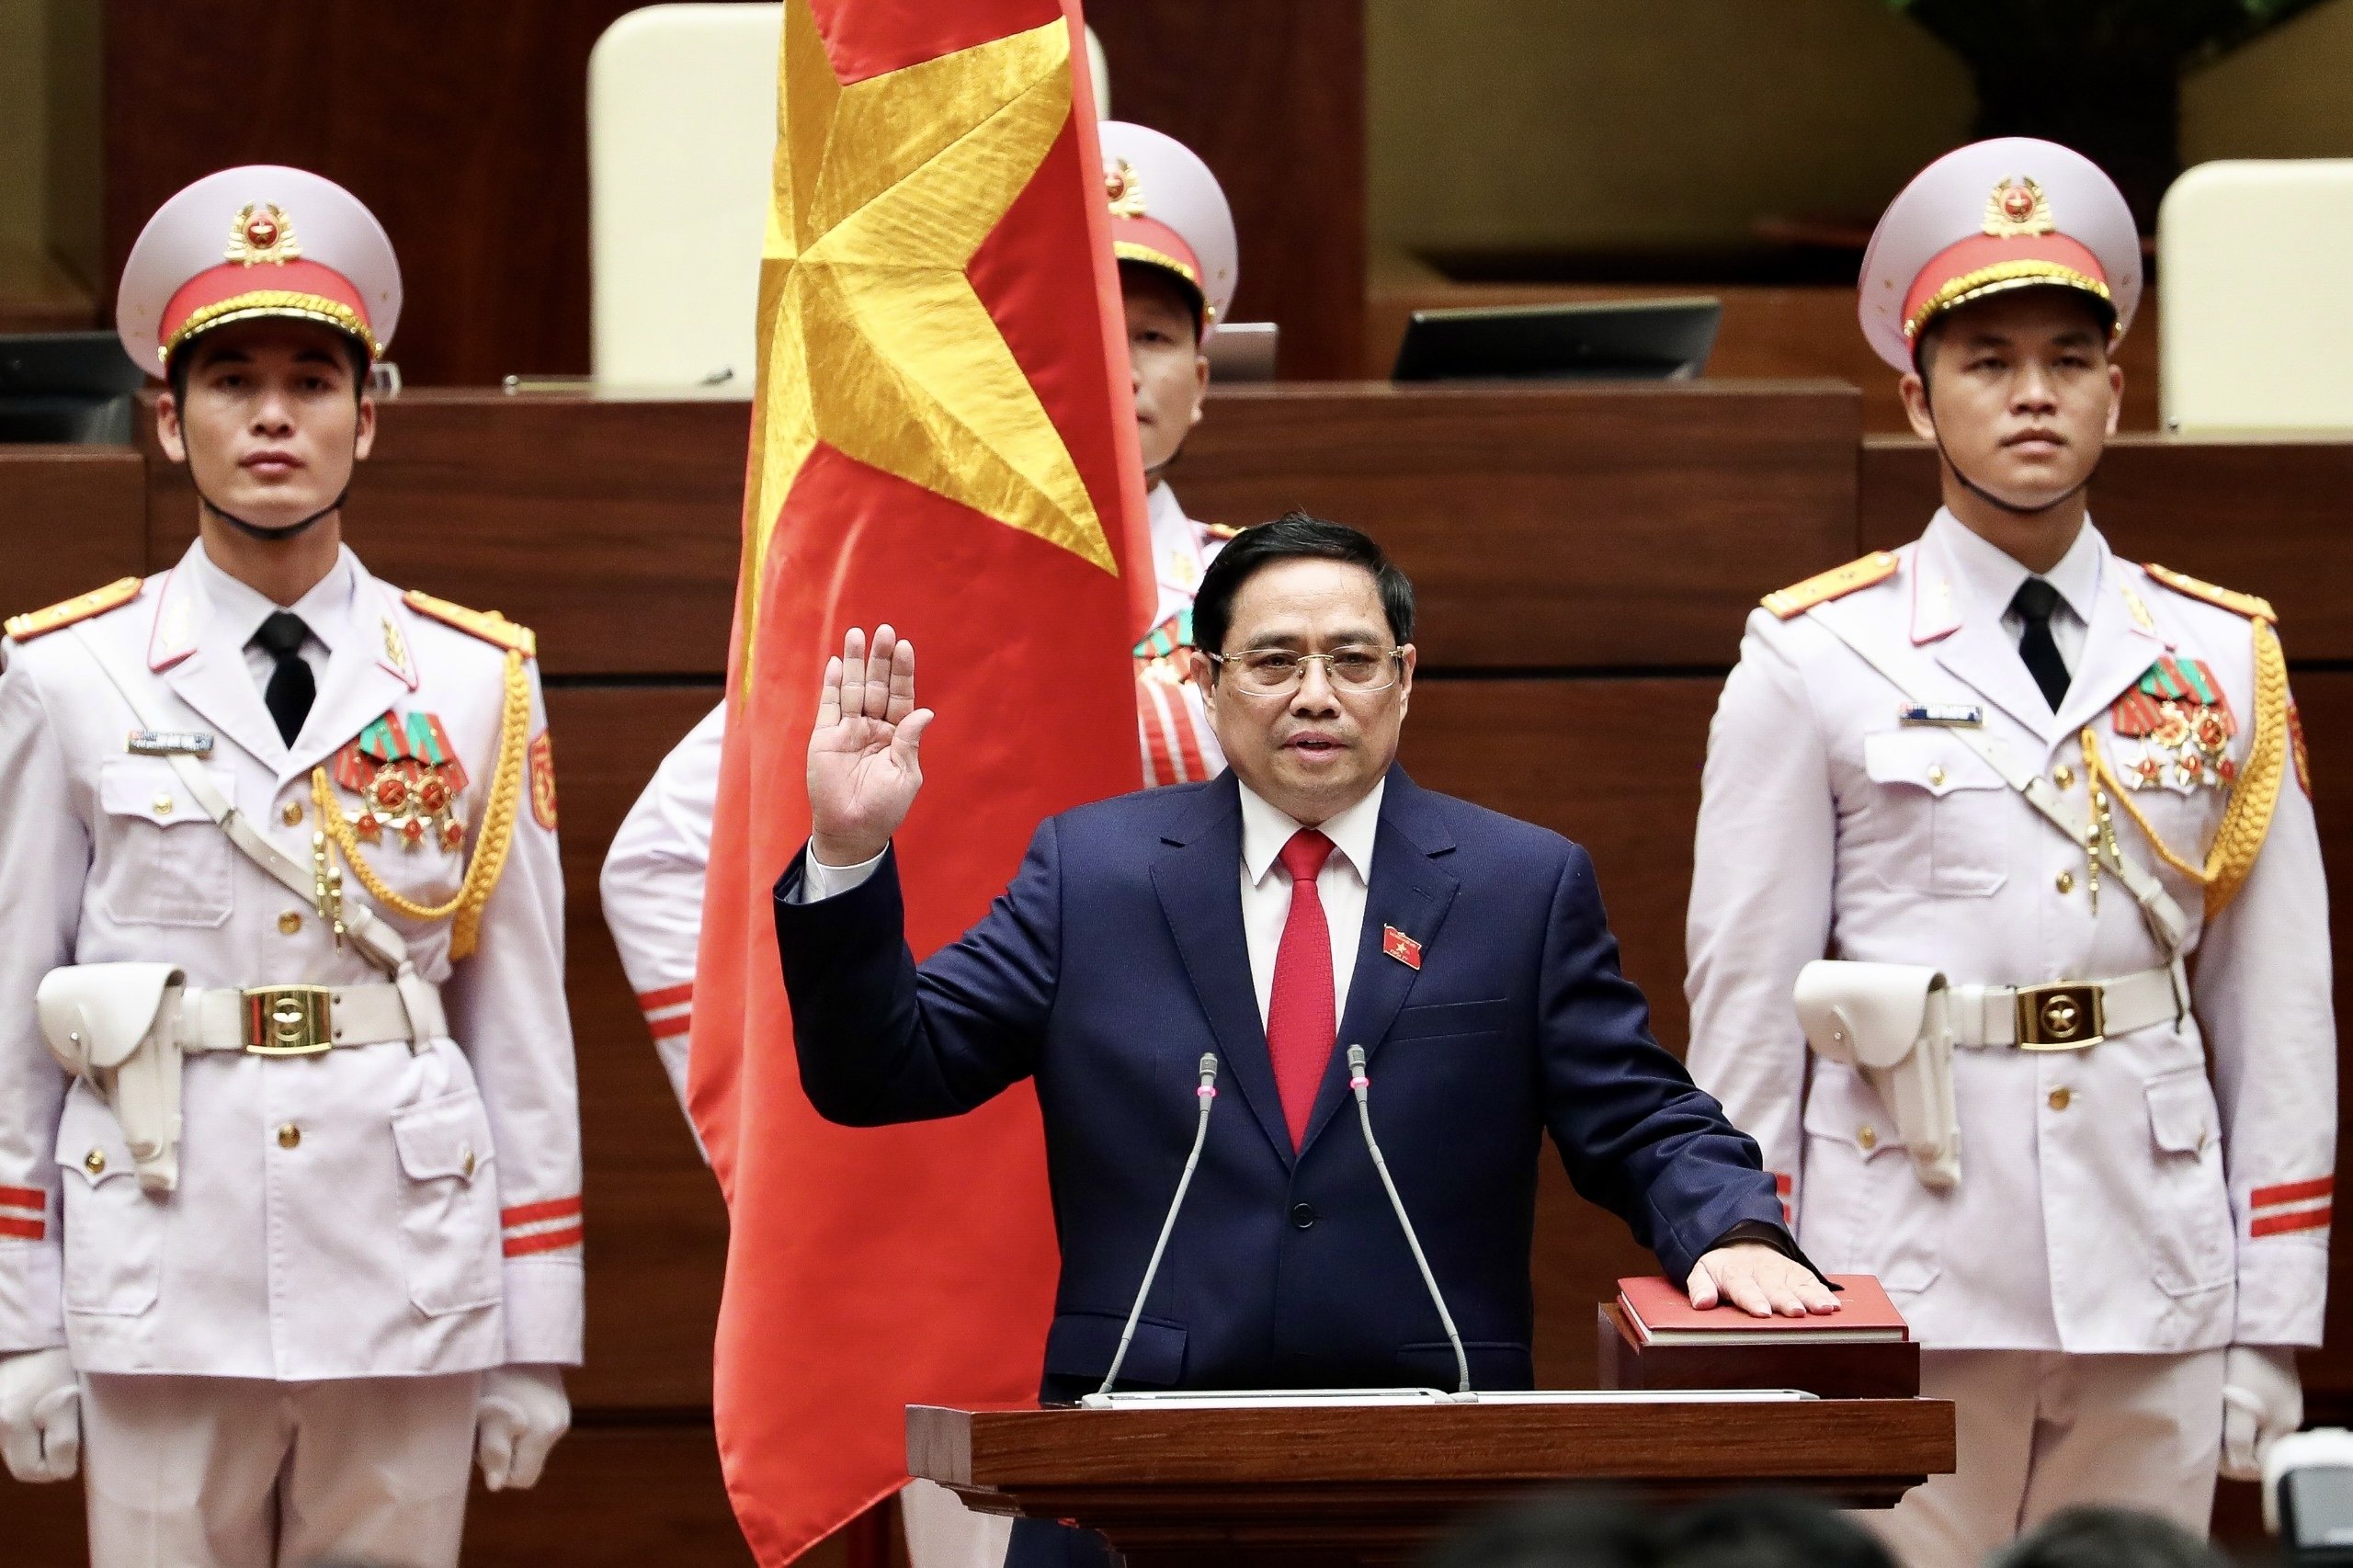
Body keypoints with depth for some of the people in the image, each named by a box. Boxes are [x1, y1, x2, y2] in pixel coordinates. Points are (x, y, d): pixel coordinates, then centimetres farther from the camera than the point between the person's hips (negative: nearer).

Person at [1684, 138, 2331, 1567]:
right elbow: (1742, 1007, 3)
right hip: (1907, 1285, -2)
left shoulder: (2221, 661, 8)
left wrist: (2270, 1329, 5)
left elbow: (2282, 1014, 9)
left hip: (2156, 1286, 2)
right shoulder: (1814, 663, 1)